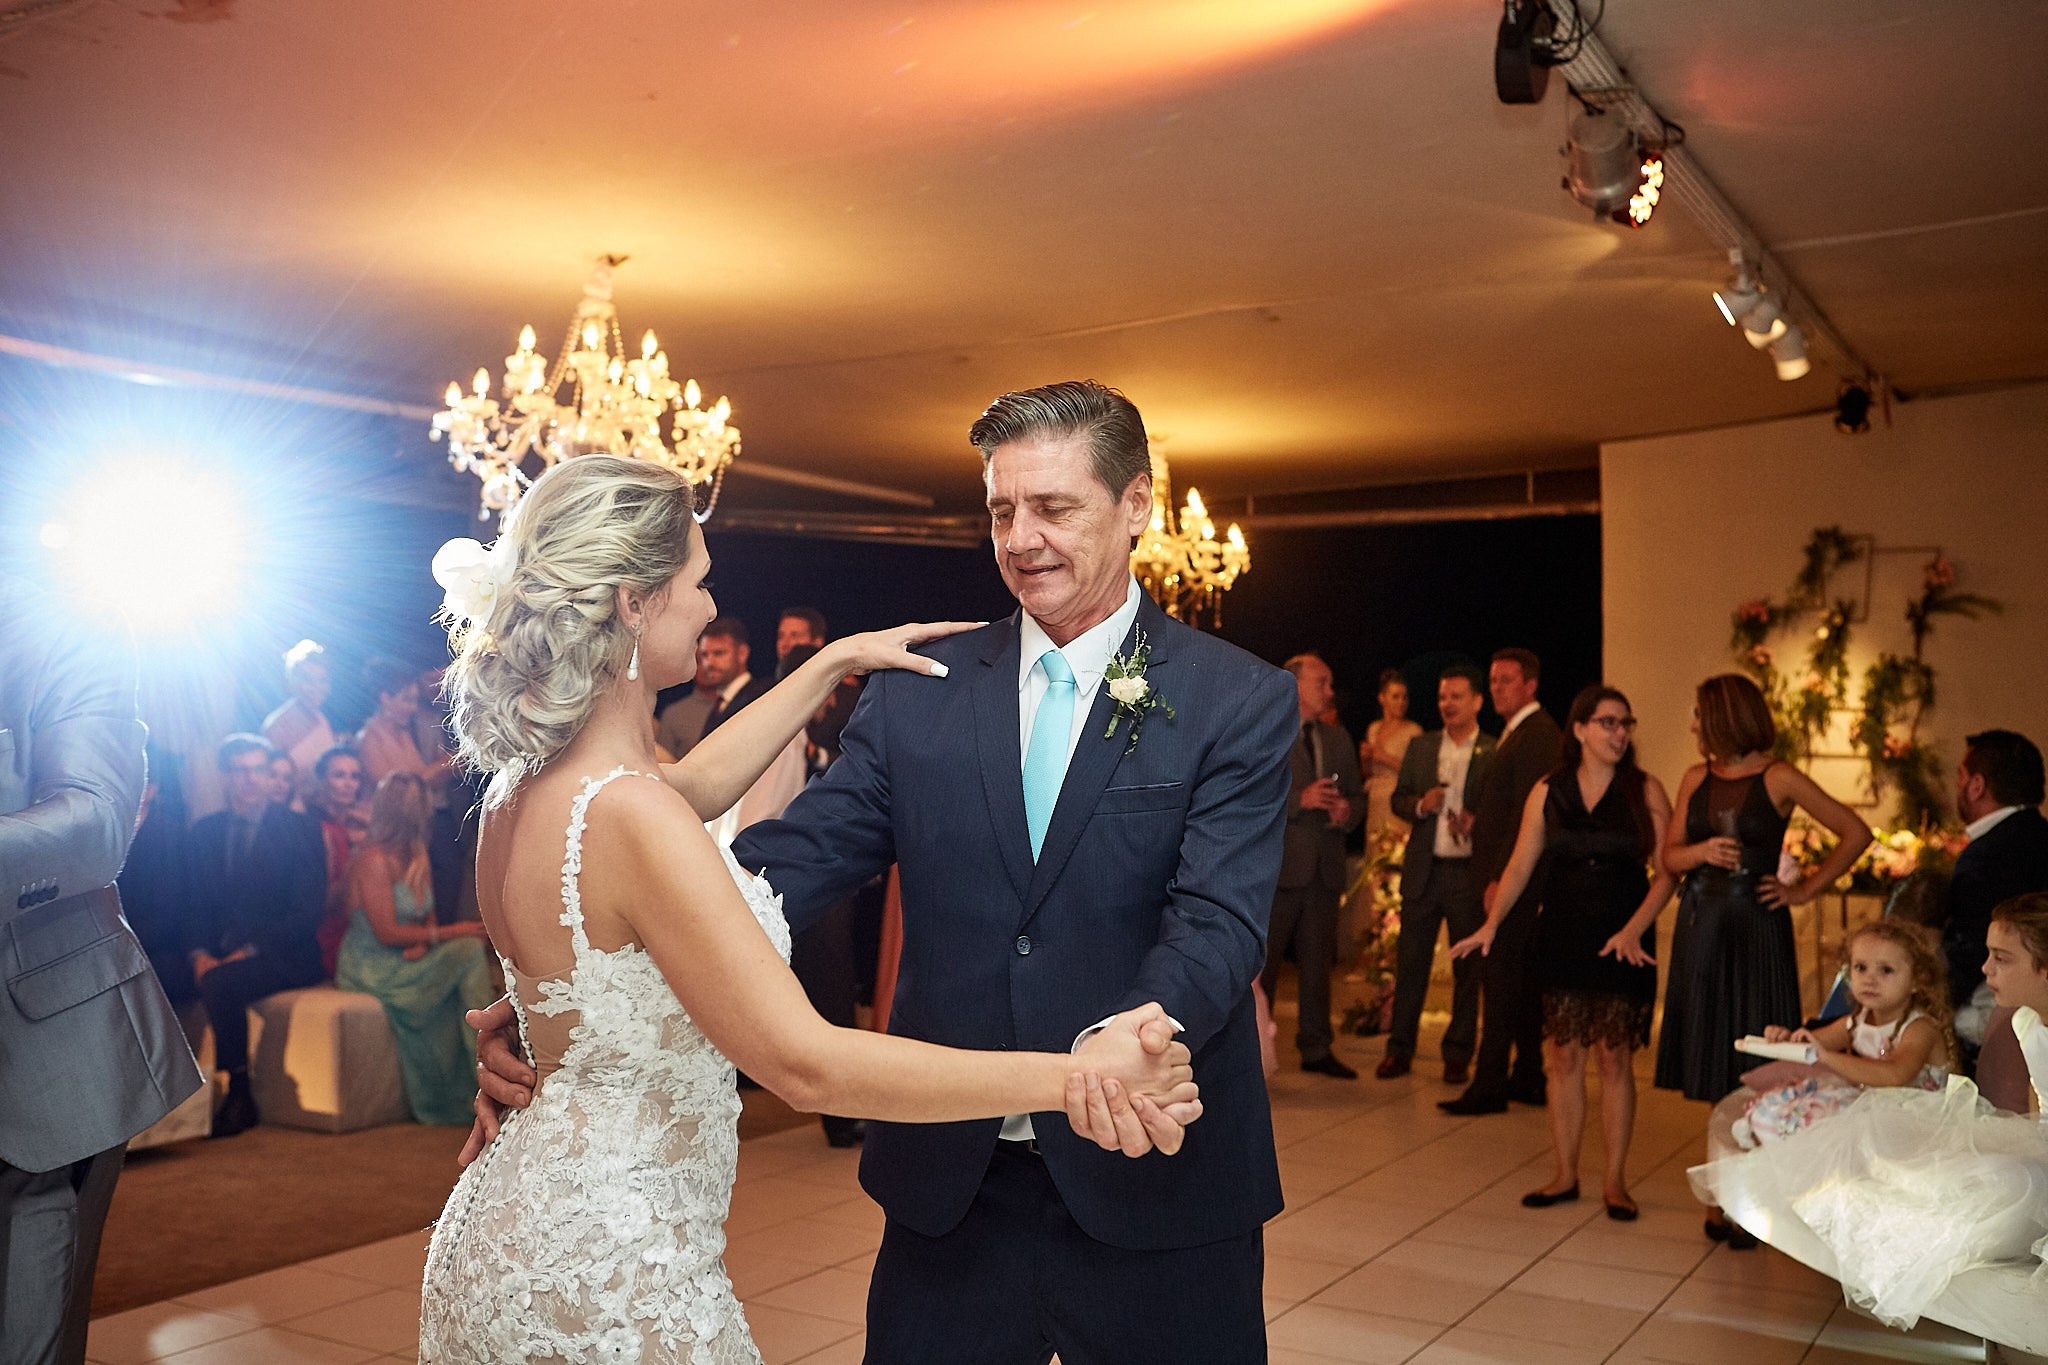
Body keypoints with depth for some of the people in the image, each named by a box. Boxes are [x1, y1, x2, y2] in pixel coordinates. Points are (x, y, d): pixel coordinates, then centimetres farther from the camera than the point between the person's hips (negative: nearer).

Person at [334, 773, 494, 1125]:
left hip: (407, 961, 7)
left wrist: (422, 942, -8)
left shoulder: (418, 858, 12)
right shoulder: (374, 860, -13)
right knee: (468, 951, -24)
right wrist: (448, 933, -16)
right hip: (373, 970, -7)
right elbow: (387, 932, -17)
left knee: (470, 950, -19)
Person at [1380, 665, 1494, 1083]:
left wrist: (1477, 822, -19)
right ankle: (1399, 1049, 14)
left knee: (1467, 968, 5)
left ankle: (1458, 1055, 16)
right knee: (1410, 961, 5)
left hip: (1469, 873, -3)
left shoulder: (1495, 754, -1)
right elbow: (1398, 800, 12)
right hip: (1423, 871, 3)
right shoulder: (1420, 747, 12)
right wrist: (1421, 805, -8)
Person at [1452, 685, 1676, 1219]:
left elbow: (1667, 870, -4)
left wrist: (1634, 929, -16)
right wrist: (1491, 924, -3)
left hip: (1622, 944, -2)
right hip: (1560, 939, 2)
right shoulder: (1547, 792, 5)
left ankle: (1615, 1180, 13)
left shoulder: (1646, 791, -1)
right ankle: (1565, 1175, 16)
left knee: (1615, 1059, 2)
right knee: (1563, 1058, 5)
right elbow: (1521, 865, 6)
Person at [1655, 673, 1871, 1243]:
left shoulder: (1778, 779, -6)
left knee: (1750, 1067, -3)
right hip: (1700, 925, 5)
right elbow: (1670, 855, 9)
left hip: (1756, 928, -4)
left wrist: (1805, 889, -4)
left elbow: (1856, 833, -4)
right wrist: (1702, 851, -11)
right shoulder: (1695, 779, 8)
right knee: (1712, 1067, 8)